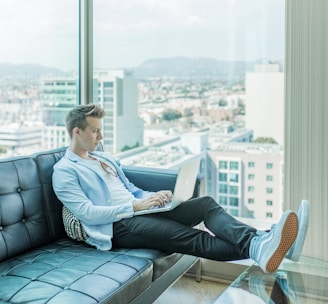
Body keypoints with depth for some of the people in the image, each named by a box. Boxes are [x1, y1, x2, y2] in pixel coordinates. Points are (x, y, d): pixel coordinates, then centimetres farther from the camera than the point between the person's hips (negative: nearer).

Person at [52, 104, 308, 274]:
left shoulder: (105, 158, 23)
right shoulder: (64, 171, -2)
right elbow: (88, 213, -14)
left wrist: (153, 196, 2)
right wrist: (135, 206, -16)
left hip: (137, 211, 7)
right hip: (117, 226, -7)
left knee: (206, 204, -16)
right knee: (191, 237, -30)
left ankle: (257, 241, -39)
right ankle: (253, 250, -46)